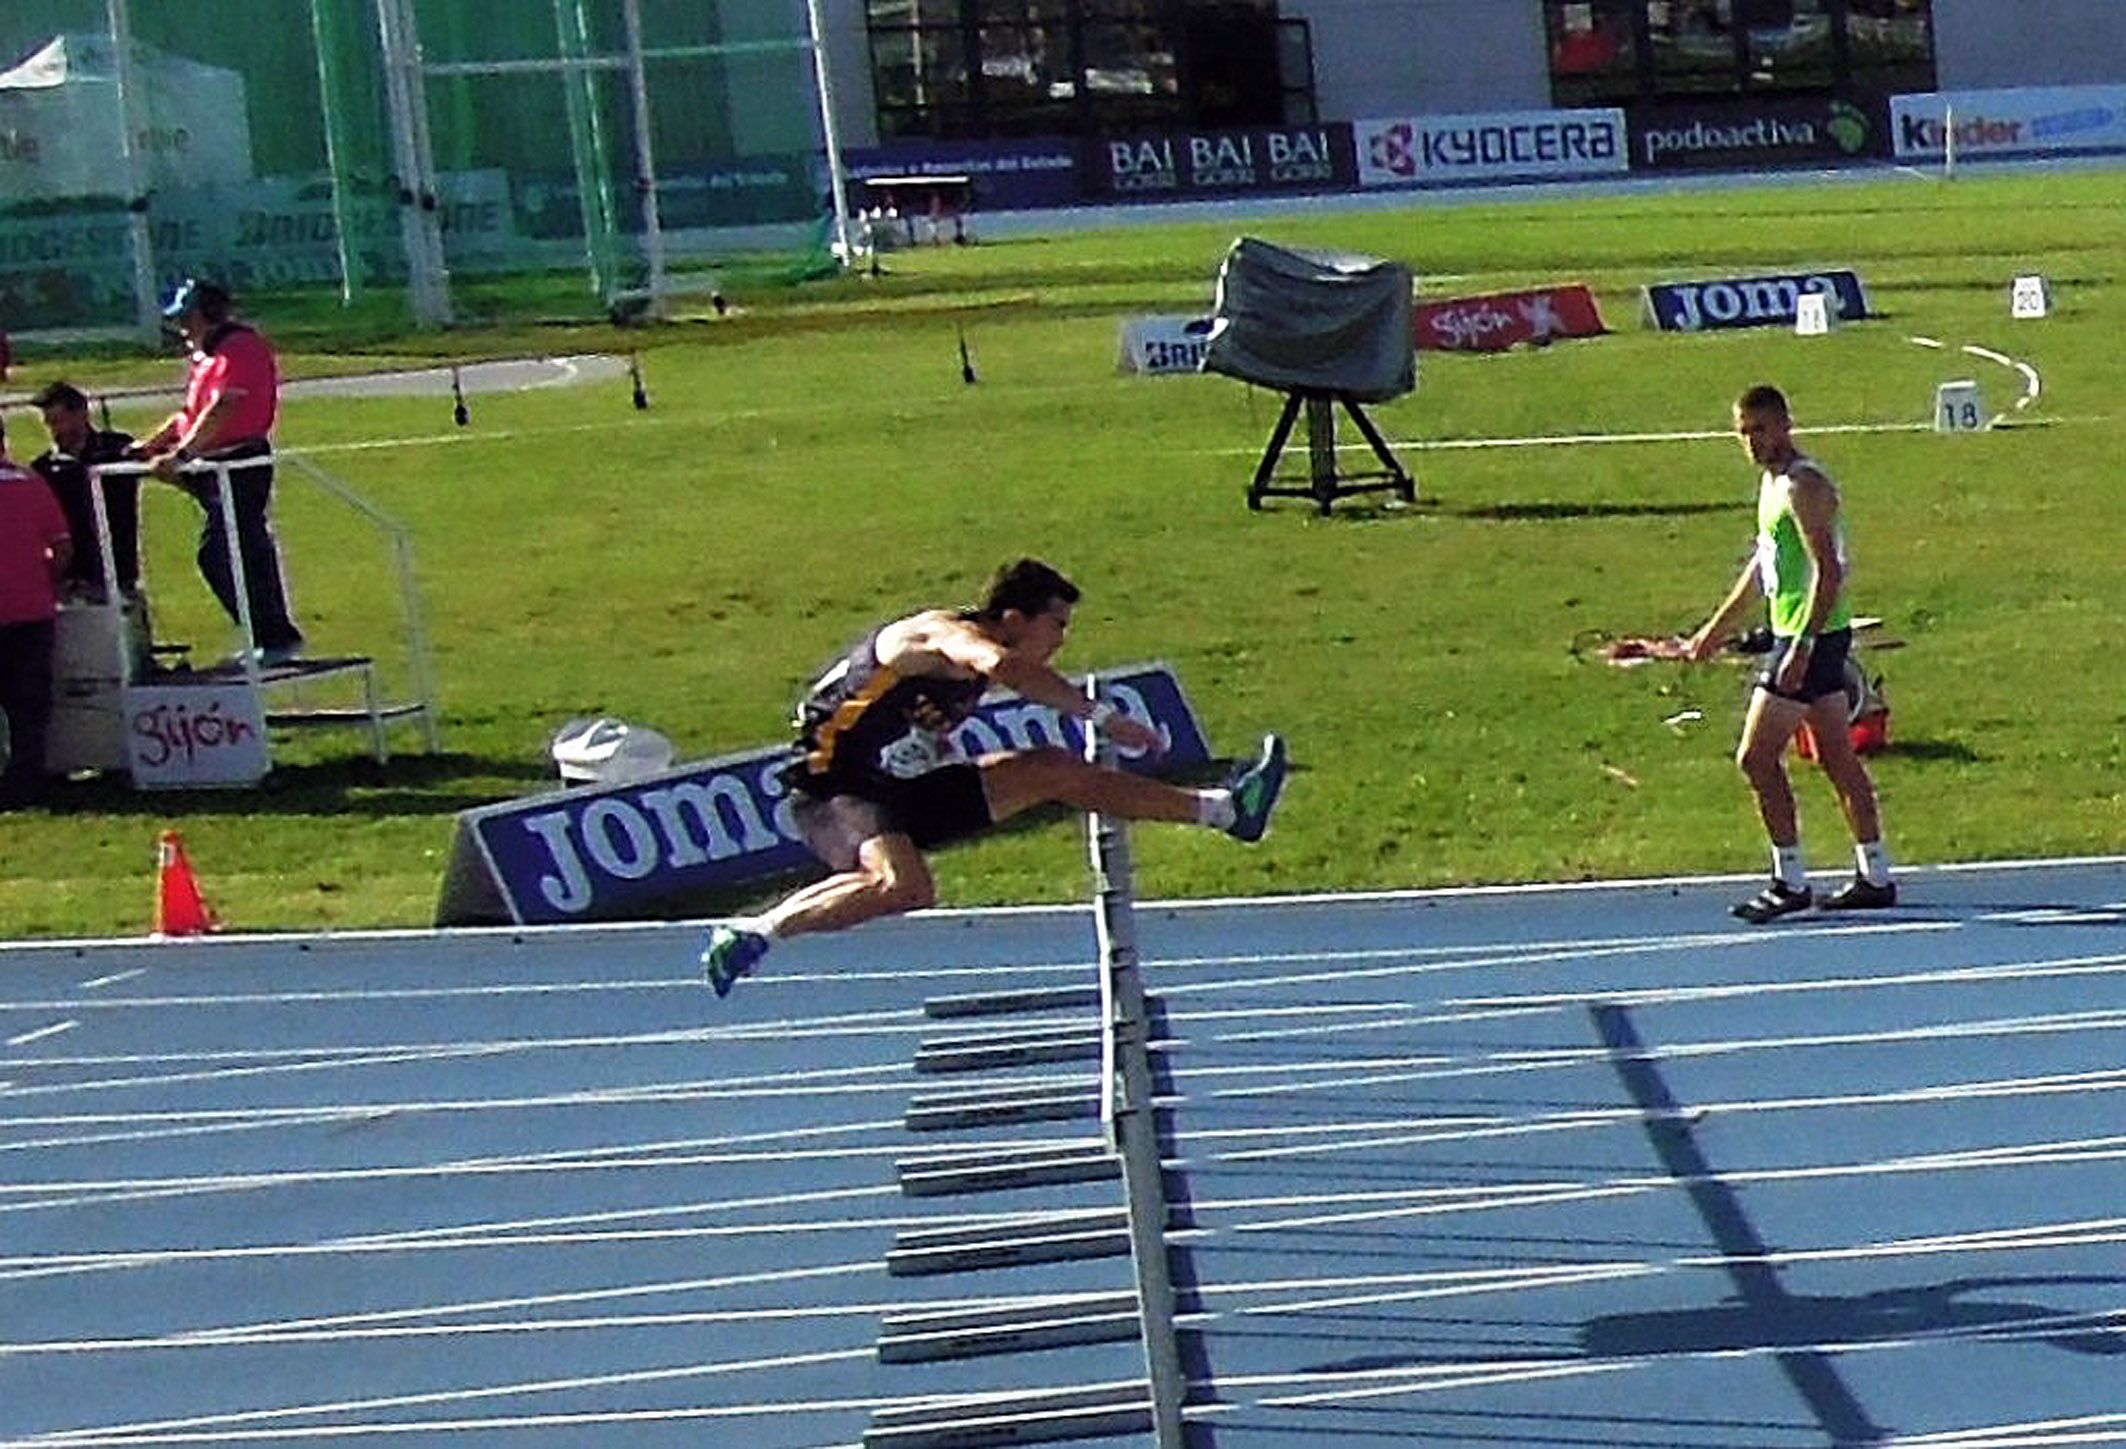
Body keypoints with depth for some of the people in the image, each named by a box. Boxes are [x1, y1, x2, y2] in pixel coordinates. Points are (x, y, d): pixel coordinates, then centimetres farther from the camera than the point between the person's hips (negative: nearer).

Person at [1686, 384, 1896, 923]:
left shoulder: (1804, 485, -16)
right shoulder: (1773, 481, 15)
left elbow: (1828, 572, -22)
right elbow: (1764, 562, 26)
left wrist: (1802, 648, -27)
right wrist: (1720, 625, 30)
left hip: (1812, 636, -10)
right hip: (1806, 637, 10)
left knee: (1757, 757, -8)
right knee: (1837, 757, 12)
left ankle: (1790, 882, -3)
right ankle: (1875, 877, 17)